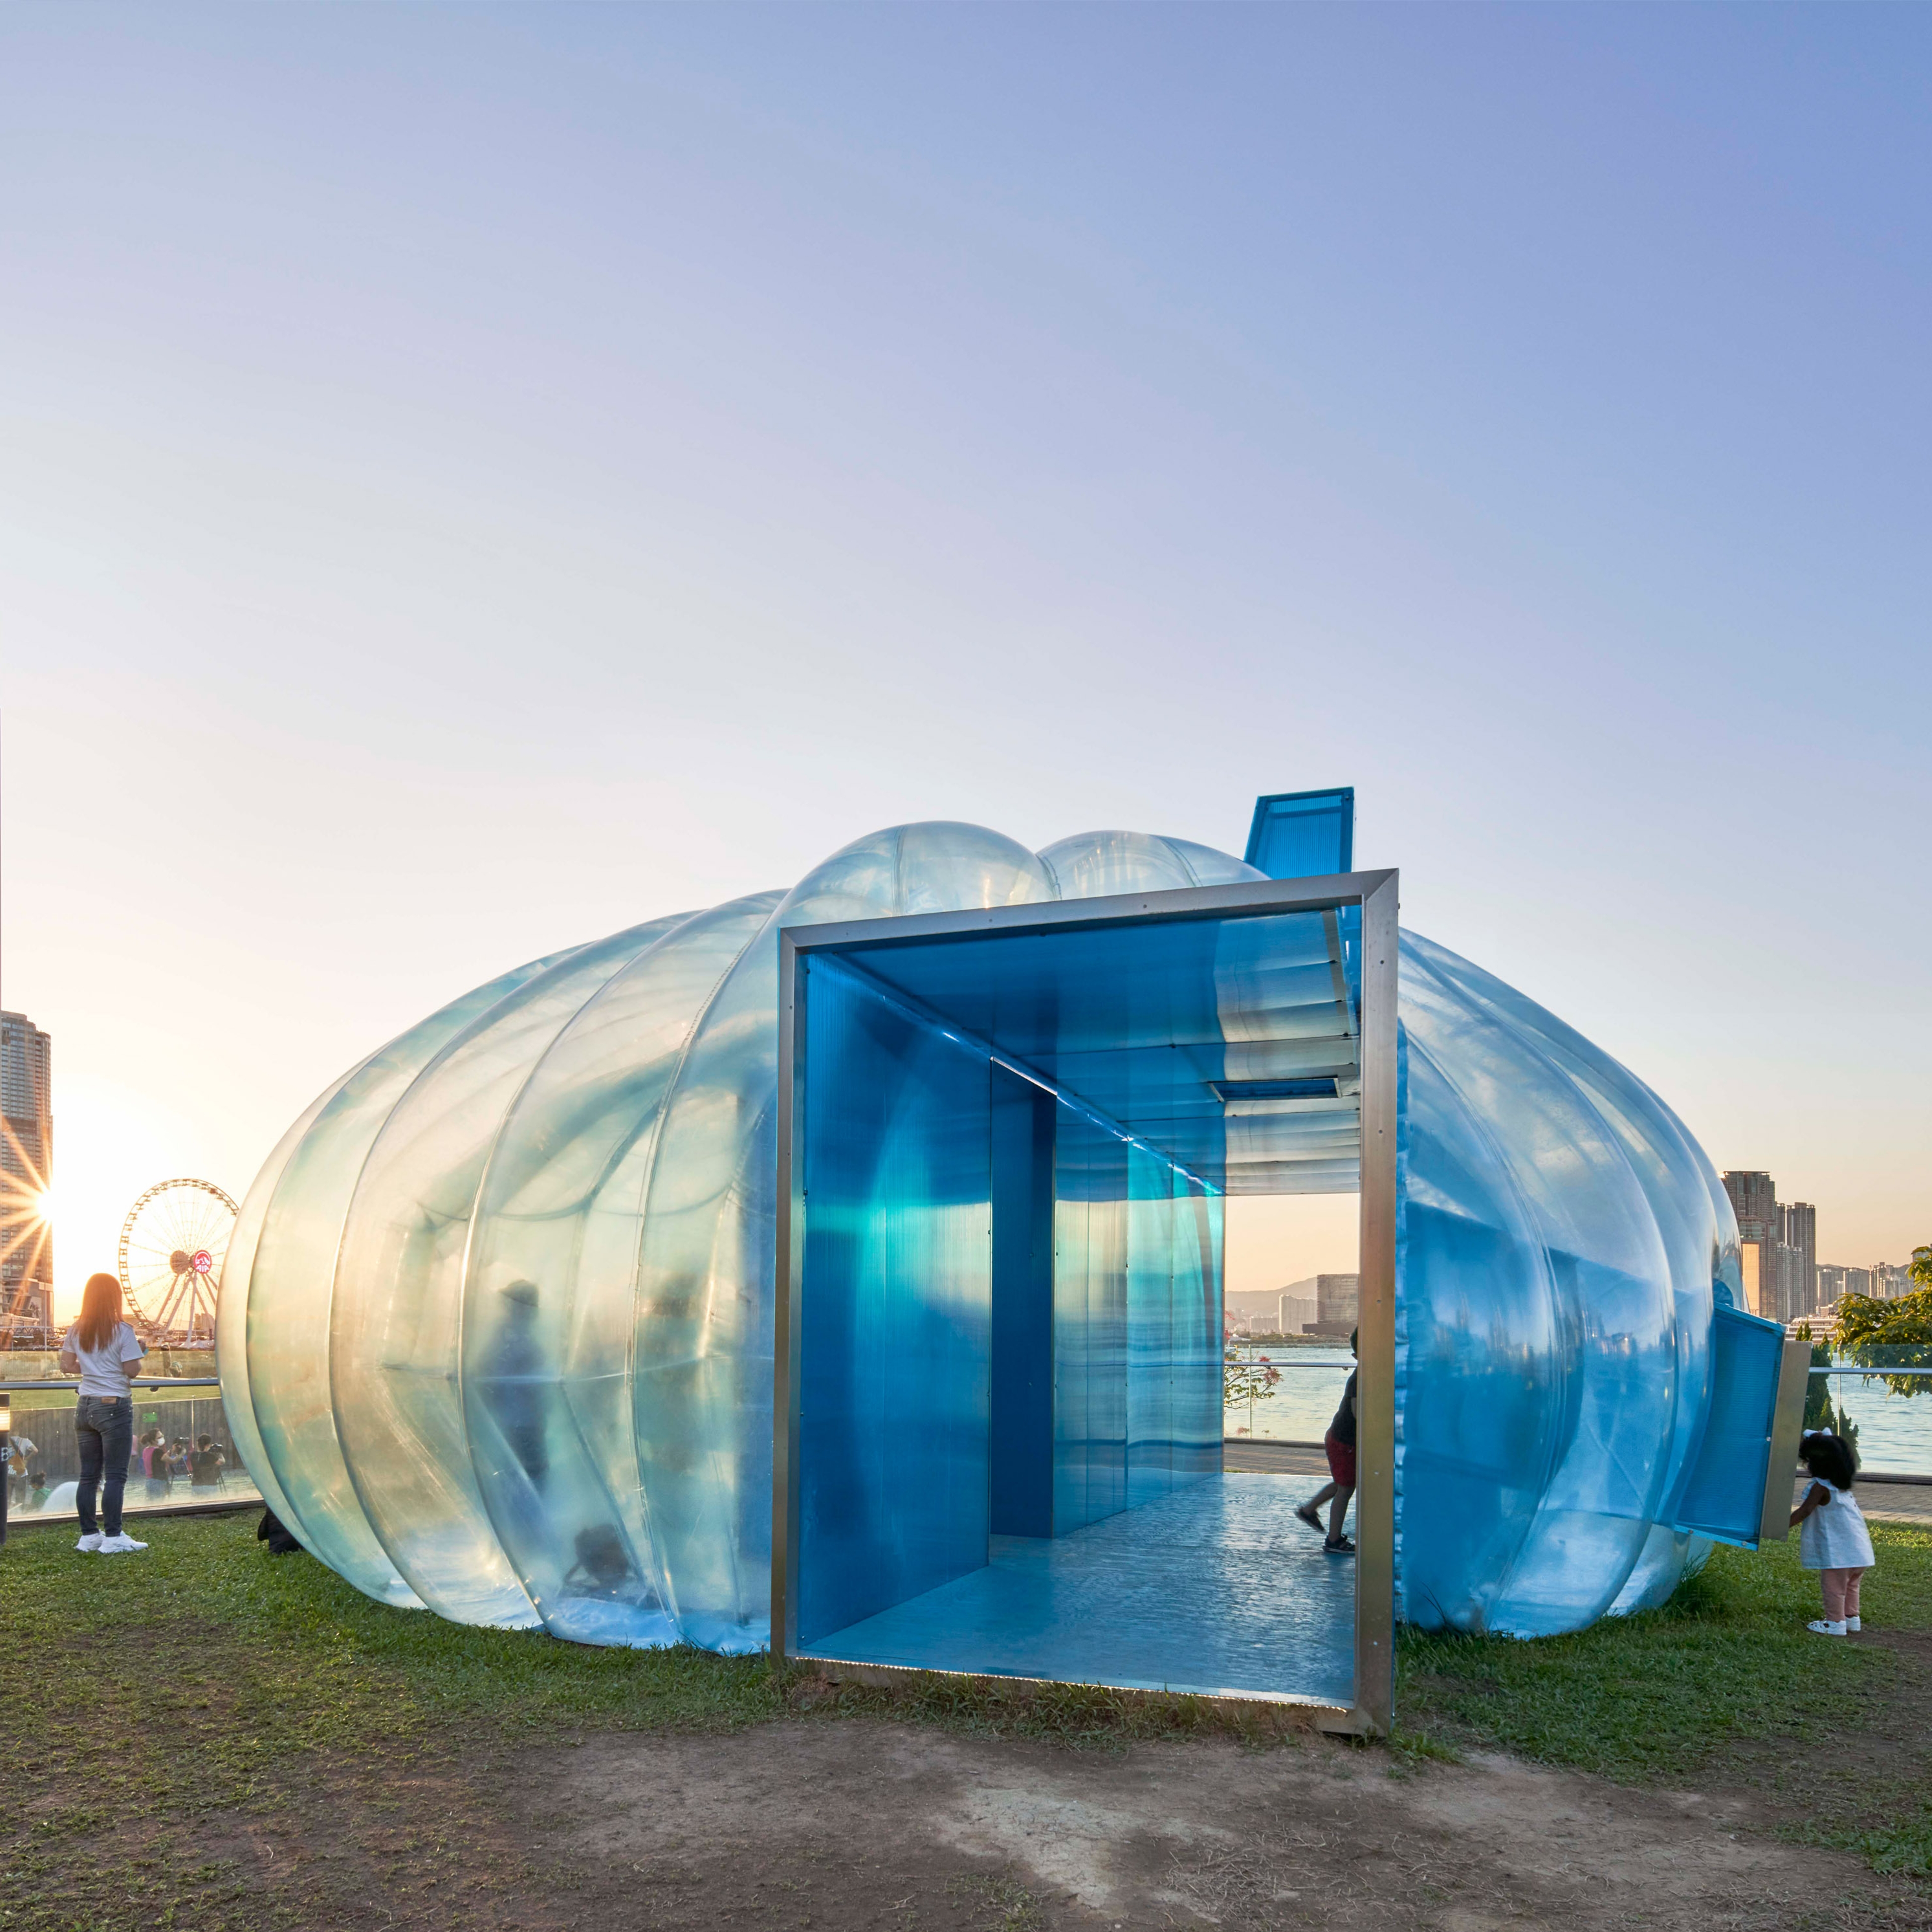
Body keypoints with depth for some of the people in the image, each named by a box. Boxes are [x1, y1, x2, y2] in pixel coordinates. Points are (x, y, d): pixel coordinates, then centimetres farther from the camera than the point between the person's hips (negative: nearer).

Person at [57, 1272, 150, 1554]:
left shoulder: (76, 1332, 7)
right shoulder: (121, 1331, -11)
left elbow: (67, 1366, 11)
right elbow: (132, 1371, -12)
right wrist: (139, 1352, 7)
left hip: (86, 1406, 6)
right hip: (114, 1406, -6)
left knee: (89, 1475, 10)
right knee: (115, 1476, -3)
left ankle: (89, 1536, 14)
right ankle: (113, 1538, -3)